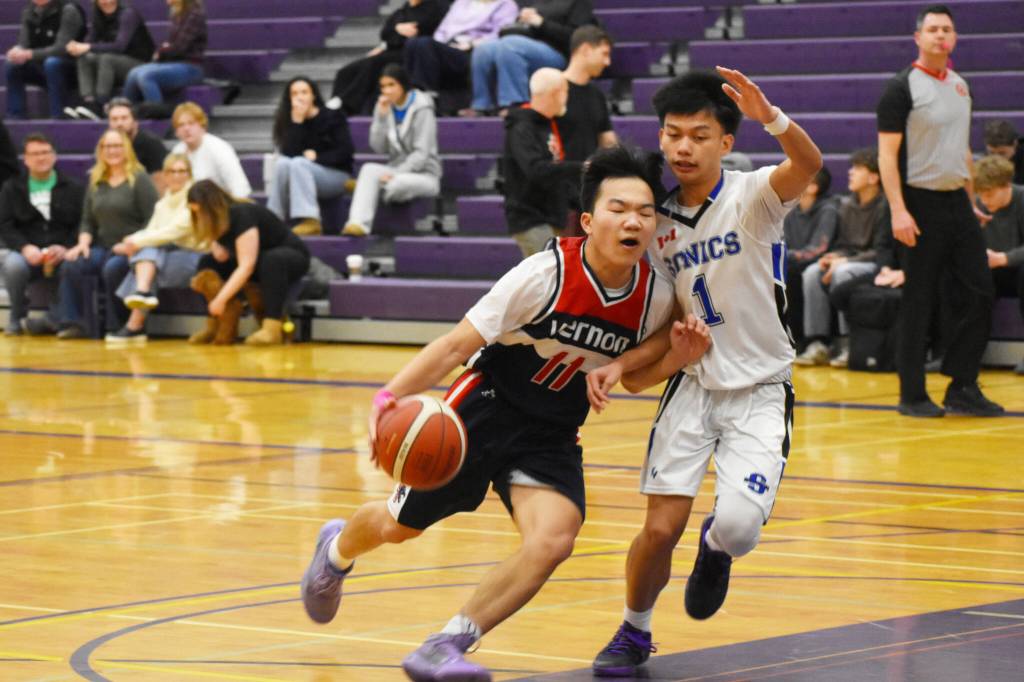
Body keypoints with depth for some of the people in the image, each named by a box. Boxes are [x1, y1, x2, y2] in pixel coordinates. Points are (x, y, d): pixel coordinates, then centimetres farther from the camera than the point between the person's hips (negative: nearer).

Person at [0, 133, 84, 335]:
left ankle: (55, 318, -15)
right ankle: (17, 318, -10)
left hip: (62, 255, -1)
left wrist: (65, 248, -17)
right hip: (28, 254, 1)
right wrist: (25, 248, -15)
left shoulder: (72, 188, 12)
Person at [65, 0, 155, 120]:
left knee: (107, 59, -32)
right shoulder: (99, 15, 4)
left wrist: (89, 47, -31)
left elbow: (119, 46, -25)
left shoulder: (128, 13, -15)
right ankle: (88, 101, -33)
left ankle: (97, 107, -40)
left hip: (140, 64, -7)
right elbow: (92, 41, 0)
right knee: (84, 58, -14)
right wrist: (78, 47, -22)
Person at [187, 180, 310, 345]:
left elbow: (246, 266, -35)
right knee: (207, 262, -5)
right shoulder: (218, 221, -3)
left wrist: (221, 299, -37)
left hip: (292, 257, -8)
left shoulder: (242, 216, -29)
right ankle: (216, 324, -12)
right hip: (258, 261, 8)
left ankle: (272, 327, -43)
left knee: (273, 260, -42)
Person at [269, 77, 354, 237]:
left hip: (336, 174, -3)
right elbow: (288, 152, -12)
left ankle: (310, 221, -42)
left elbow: (346, 151, -9)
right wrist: (297, 122, -18)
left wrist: (317, 157, -16)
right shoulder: (288, 120, 3)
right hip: (301, 173, 3)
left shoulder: (332, 117, -3)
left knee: (298, 163, -31)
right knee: (282, 163, -27)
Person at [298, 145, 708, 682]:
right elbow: (457, 345, -23)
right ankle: (338, 549, 50)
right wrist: (390, 395, -36)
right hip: (486, 409, -3)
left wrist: (677, 357, -13)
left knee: (553, 540, -24)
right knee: (400, 525, 12)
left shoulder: (656, 296, -11)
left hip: (552, 435, 3)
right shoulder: (545, 275, -25)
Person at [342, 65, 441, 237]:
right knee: (368, 169, -27)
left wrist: (396, 174, -24)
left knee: (397, 184, -38)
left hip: (424, 174, -5)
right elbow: (378, 147, -1)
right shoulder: (385, 108, 7)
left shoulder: (421, 109, -9)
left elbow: (422, 153, -15)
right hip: (397, 170, 5)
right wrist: (381, 117, -12)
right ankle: (358, 223, -42)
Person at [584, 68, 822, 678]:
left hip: (761, 391, -3)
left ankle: (717, 547, 20)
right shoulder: (659, 221, 2)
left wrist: (772, 118, -54)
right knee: (661, 529, -5)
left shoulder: (752, 195, -11)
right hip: (693, 384, 3)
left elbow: (808, 165, -34)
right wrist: (621, 366, -9)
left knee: (738, 527, -19)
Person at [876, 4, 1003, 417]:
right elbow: (887, 154, -12)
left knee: (979, 295, 2)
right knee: (918, 303, -2)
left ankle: (962, 388, 9)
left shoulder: (960, 86, 14)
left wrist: (971, 201, 18)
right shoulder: (902, 88, -8)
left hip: (957, 202, 7)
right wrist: (898, 210, -20)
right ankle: (912, 395, 5)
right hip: (922, 205, -7)